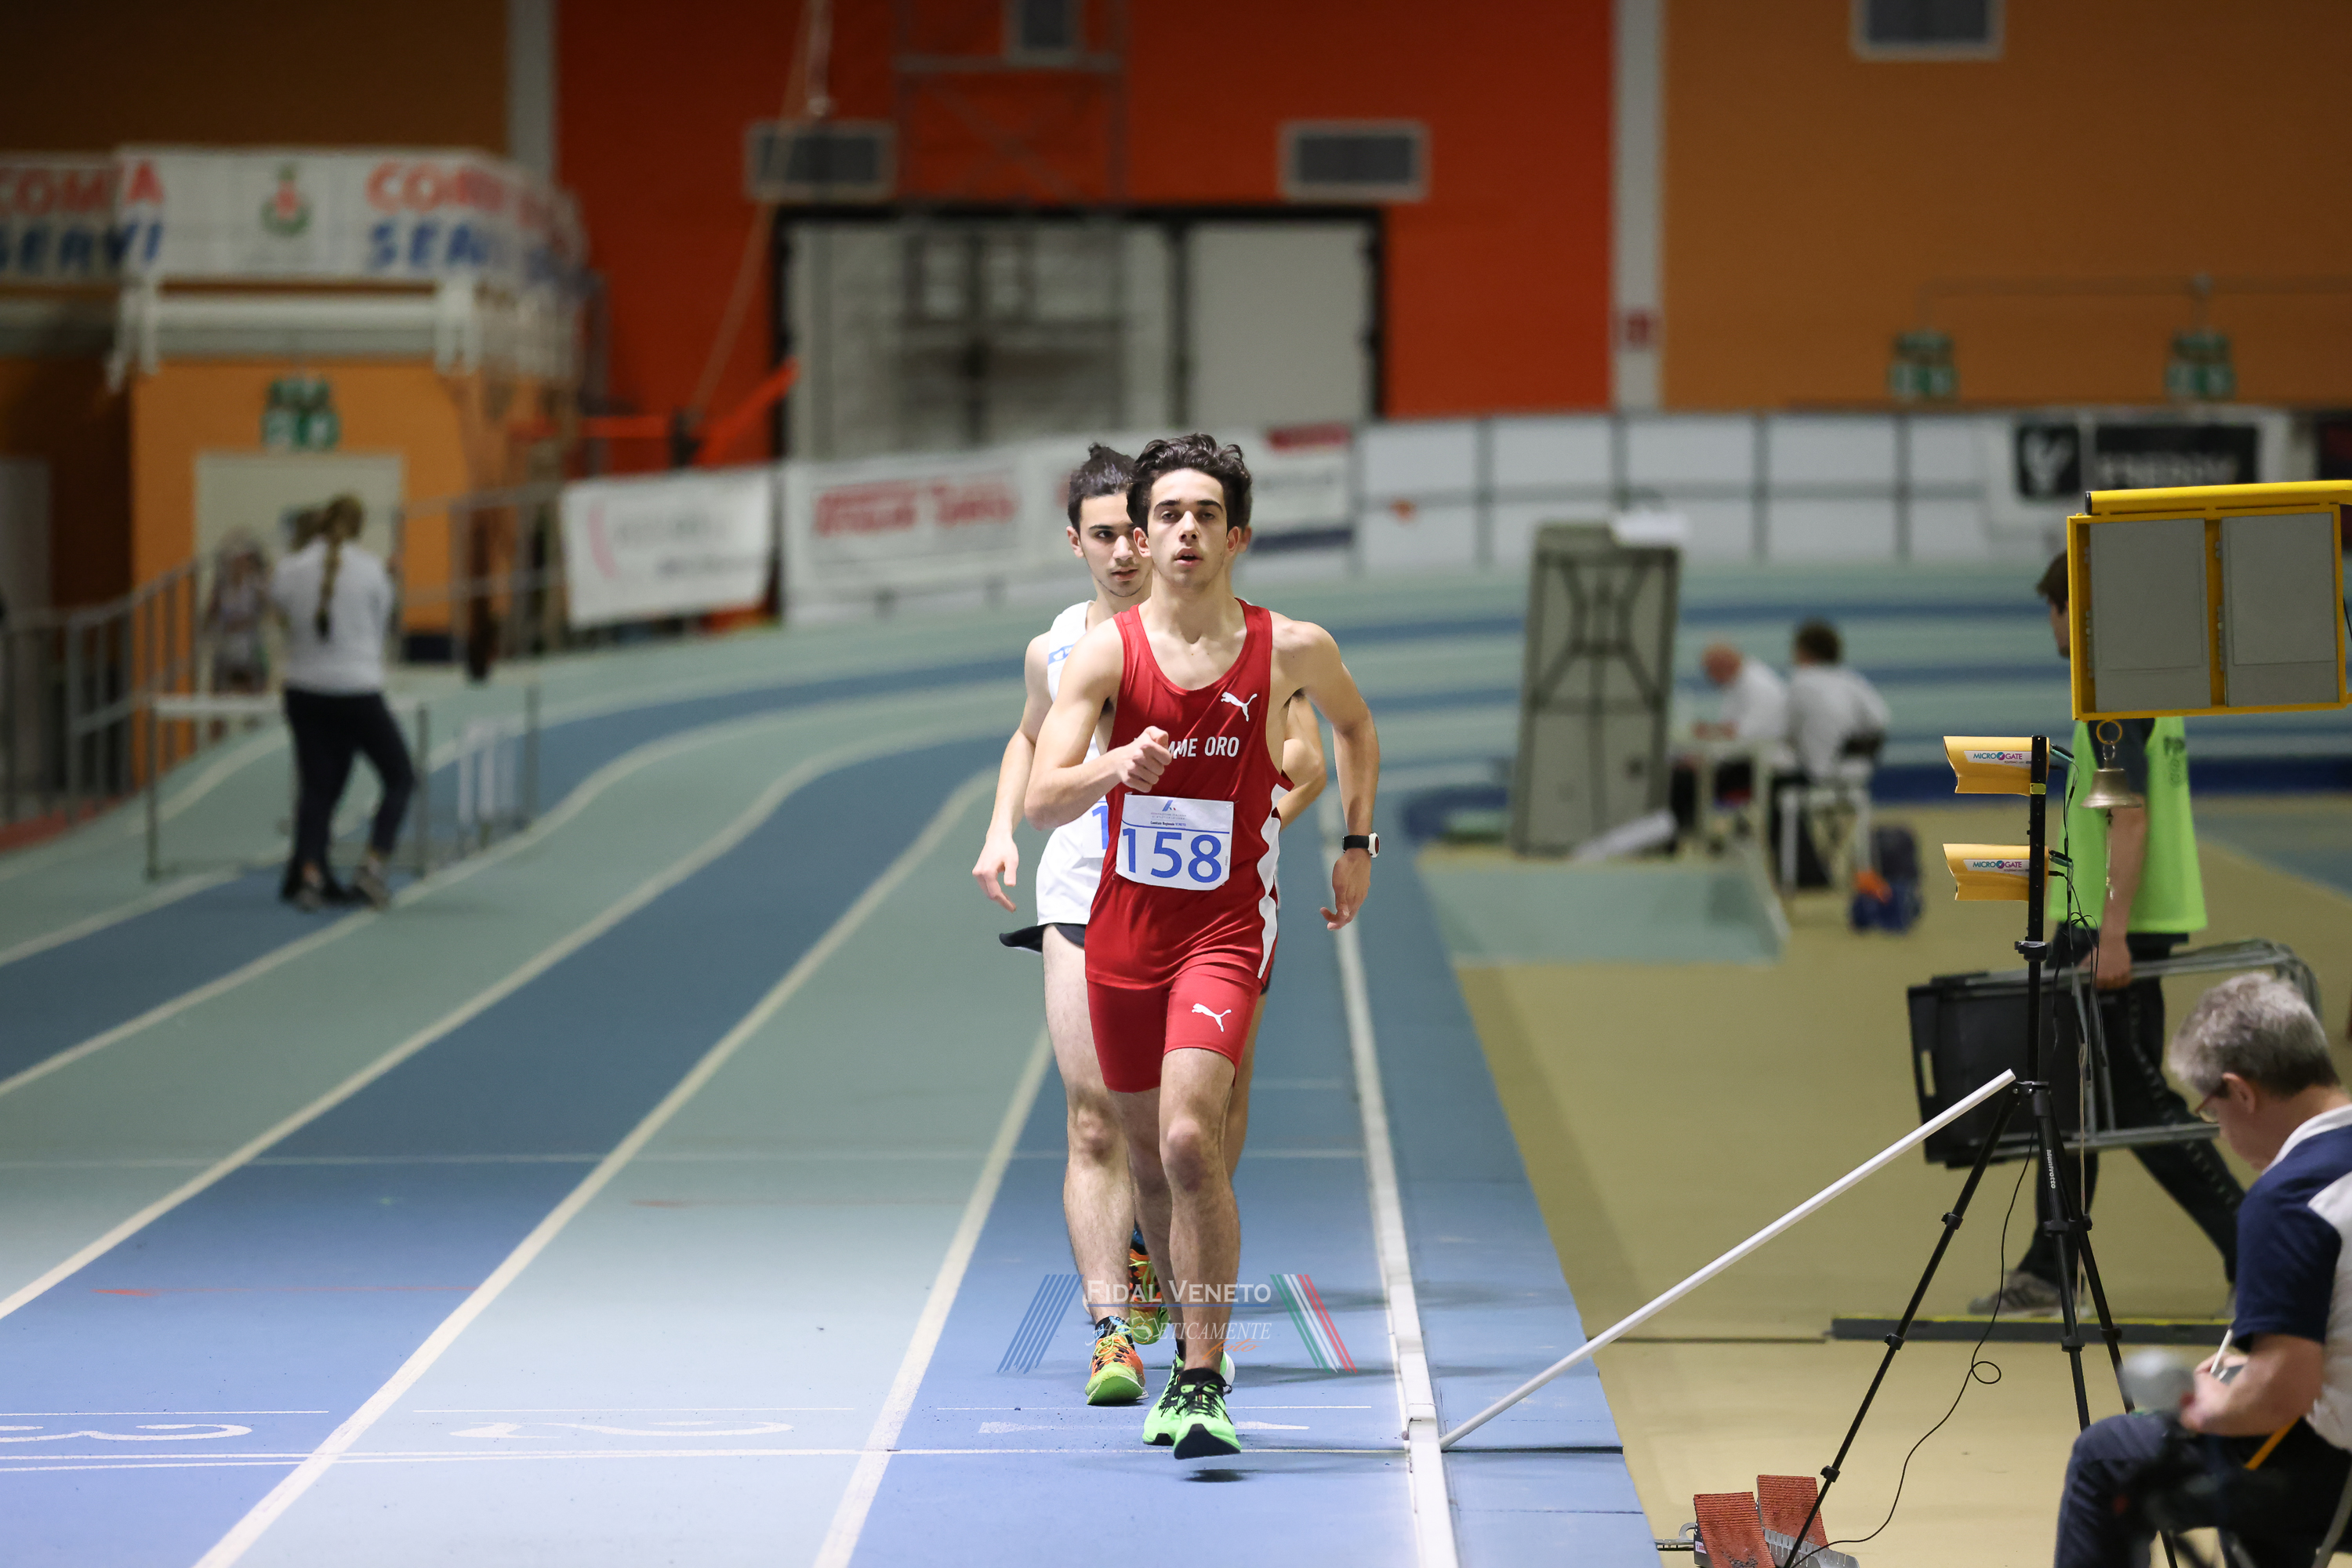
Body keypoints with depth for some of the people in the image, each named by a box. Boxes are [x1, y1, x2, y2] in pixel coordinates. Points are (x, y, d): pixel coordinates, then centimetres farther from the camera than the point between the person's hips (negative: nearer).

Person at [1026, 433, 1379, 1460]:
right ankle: (1190, 1349, 37)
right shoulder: (1104, 652, -6)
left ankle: (1204, 1381, -15)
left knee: (1189, 1139, -22)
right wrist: (1115, 765, -34)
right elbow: (1042, 800, -16)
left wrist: (1357, 844, 16)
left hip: (1226, 927, -3)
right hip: (1122, 926, 3)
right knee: (1148, 1156, 14)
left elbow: (1355, 725, 18)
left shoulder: (1292, 650, -5)